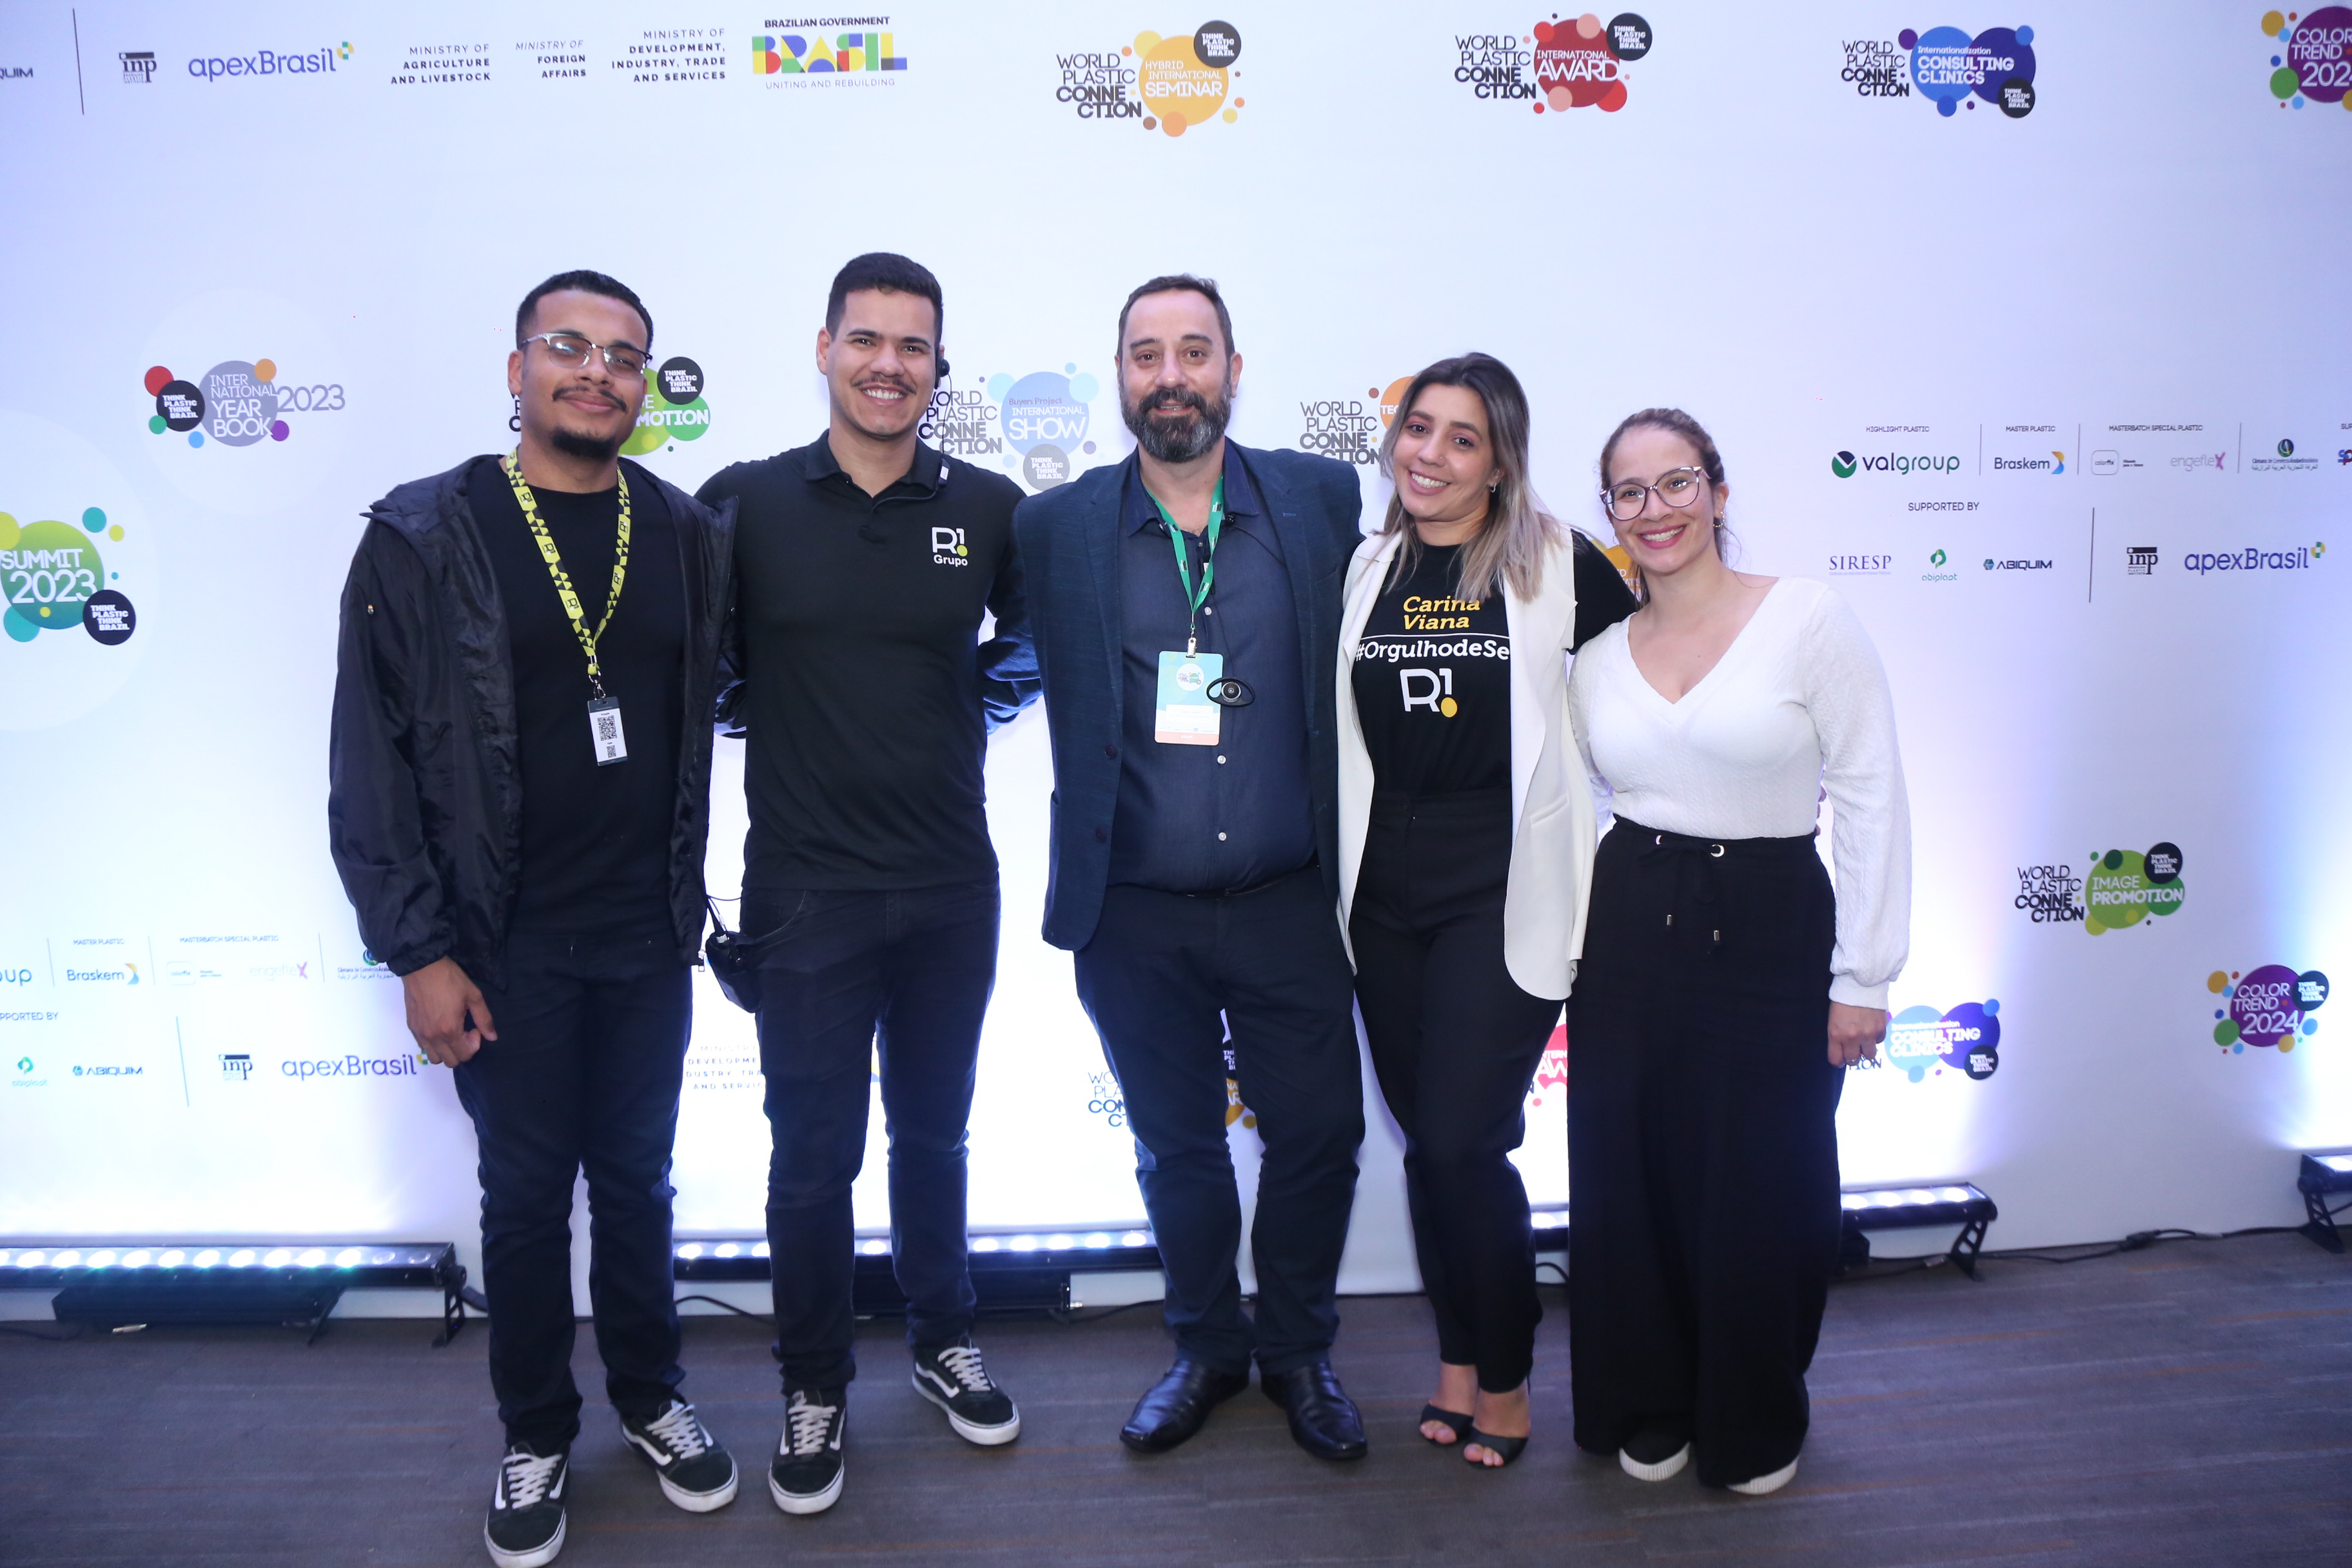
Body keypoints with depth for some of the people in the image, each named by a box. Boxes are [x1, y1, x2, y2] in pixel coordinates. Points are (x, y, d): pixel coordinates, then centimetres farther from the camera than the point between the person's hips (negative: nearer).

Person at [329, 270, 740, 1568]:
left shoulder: (690, 534, 2)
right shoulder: (423, 538, -6)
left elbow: (714, 699, 11)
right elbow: (372, 762, -6)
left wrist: (697, 899, 4)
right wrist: (417, 950, -9)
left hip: (649, 935, 2)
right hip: (507, 947, -2)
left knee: (638, 1178, 15)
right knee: (526, 1193, 11)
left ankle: (649, 1399, 36)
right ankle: (535, 1437, 31)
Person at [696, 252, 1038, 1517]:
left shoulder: (990, 509, -1)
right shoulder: (743, 502, -4)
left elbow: (1034, 639, 16)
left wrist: (982, 696, 4)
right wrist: (771, 714, -3)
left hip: (952, 888, 2)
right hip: (807, 891, -1)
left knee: (933, 1132, 18)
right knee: (813, 1157, 8)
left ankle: (943, 1341, 39)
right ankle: (815, 1390, 29)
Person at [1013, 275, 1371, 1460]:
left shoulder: (1323, 499, 0)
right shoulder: (1055, 527, -1)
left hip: (1287, 905, 0)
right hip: (1134, 921, 0)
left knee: (1318, 1133, 9)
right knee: (1176, 1148, 15)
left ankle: (1297, 1348, 35)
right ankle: (1205, 1349, 39)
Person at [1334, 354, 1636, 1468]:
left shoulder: (1556, 565, -5)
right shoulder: (1364, 568, 7)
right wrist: (1337, 868, 8)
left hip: (1502, 896, -4)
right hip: (1384, 894, 4)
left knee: (1467, 1142, -5)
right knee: (1422, 1140, 12)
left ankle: (1504, 1380, 19)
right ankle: (1456, 1355, 31)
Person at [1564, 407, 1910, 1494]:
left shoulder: (1810, 619, -7)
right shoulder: (1597, 659, 5)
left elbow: (1872, 799, -7)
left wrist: (1864, 975, -9)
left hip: (1773, 930, -3)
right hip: (1629, 934, 3)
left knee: (1761, 1189, 9)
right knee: (1629, 1181, 10)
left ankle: (1755, 1422, 34)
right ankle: (1648, 1405, 34)